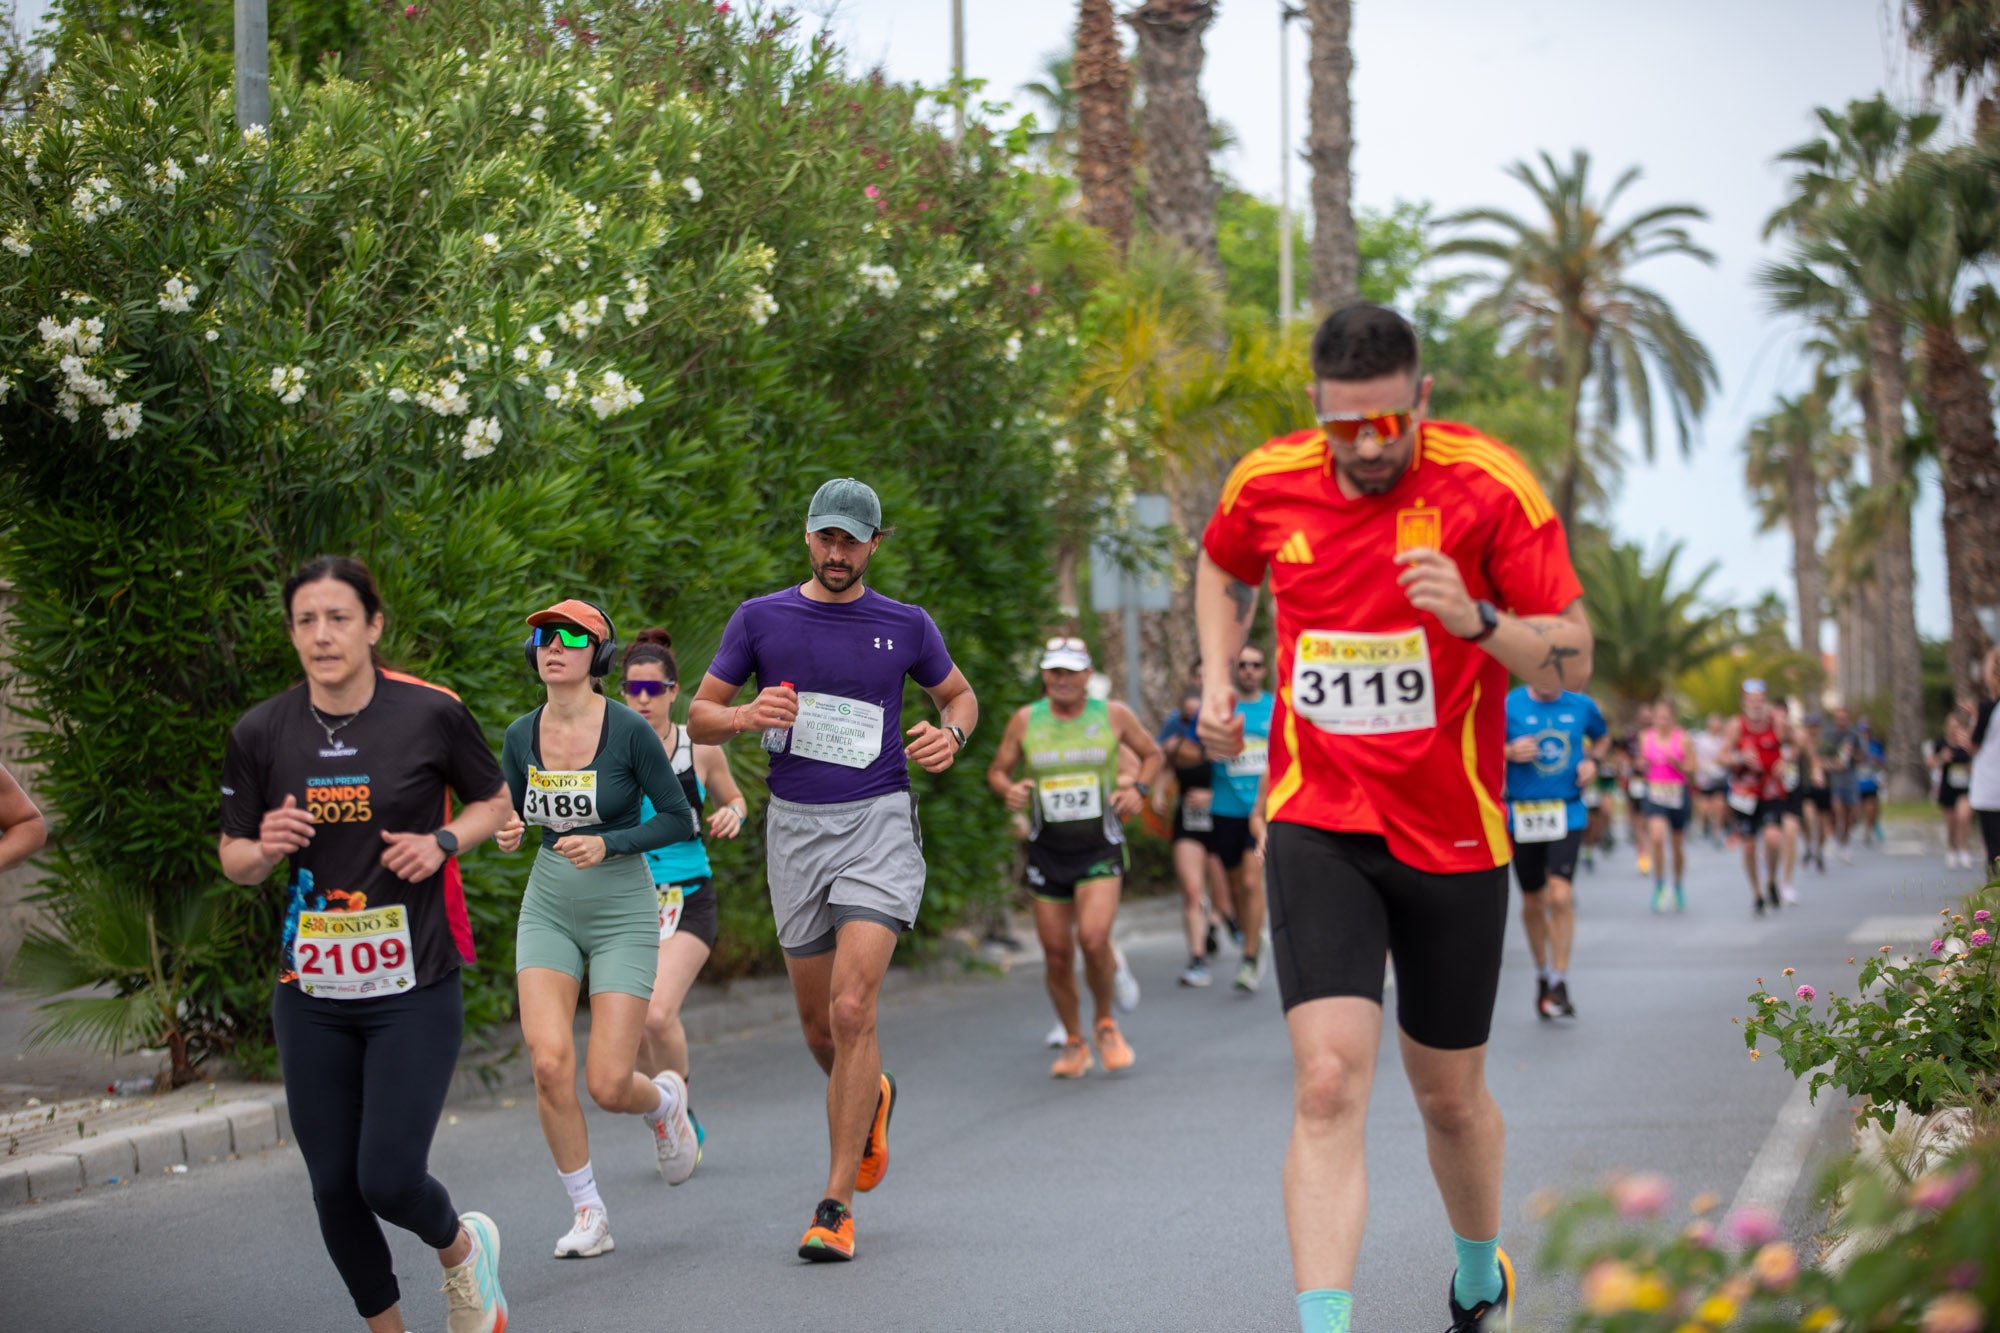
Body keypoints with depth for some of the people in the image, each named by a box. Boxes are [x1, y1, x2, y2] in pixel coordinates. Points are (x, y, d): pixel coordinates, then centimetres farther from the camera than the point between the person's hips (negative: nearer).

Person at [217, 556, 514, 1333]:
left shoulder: (431, 714, -7)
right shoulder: (260, 734, -1)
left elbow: (495, 802, 9)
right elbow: (232, 860, 8)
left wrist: (442, 842, -11)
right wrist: (264, 849, -15)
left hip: (414, 988, -3)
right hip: (311, 996, 3)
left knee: (390, 1179, -10)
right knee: (334, 1188, 6)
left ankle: (462, 1248, 25)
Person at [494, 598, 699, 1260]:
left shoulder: (629, 730, -13)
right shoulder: (520, 736, 0)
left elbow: (680, 820, -7)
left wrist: (608, 844, -20)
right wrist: (506, 832, -10)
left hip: (623, 913, -3)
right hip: (548, 910, 3)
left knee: (608, 1086, -8)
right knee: (548, 1060, -17)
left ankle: (664, 1100, 31)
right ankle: (588, 1214, 1)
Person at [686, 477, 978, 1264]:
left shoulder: (905, 626, 3)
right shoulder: (761, 620, 4)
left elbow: (959, 695, 19)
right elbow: (699, 718, 7)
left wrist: (950, 735, -4)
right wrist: (747, 716, -15)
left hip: (878, 823, -2)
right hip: (794, 825, 3)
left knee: (852, 1011, -16)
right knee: (818, 1024, 10)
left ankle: (836, 1206, -11)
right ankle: (872, 1098, 45)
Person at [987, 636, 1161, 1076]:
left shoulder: (1113, 715, 0)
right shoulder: (1025, 720, 1)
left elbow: (1151, 754, 15)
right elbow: (997, 771, 11)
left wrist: (1139, 788, -4)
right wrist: (1009, 790, -11)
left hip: (1100, 850, -2)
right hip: (1047, 853, 2)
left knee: (1093, 938, -22)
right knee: (1057, 955, 3)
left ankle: (1105, 1023, 5)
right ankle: (1074, 1043, 24)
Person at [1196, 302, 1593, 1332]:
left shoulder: (1489, 486, -12)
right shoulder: (1267, 484, -3)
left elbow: (1574, 661, -10)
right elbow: (1223, 569, 22)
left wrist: (1477, 620, -29)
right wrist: (1218, 678, 6)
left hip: (1452, 834, 0)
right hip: (1318, 827, 1)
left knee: (1450, 1097, 14)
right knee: (1329, 1082, -18)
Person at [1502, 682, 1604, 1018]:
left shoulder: (1582, 706, 3)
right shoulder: (1509, 705, -4)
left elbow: (1601, 736, 23)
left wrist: (1592, 762, 4)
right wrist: (1509, 752, -18)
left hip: (1566, 814, 0)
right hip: (1522, 817, 0)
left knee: (1560, 896, -15)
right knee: (1532, 902, 10)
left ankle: (1560, 982, -5)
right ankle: (1542, 972, 31)